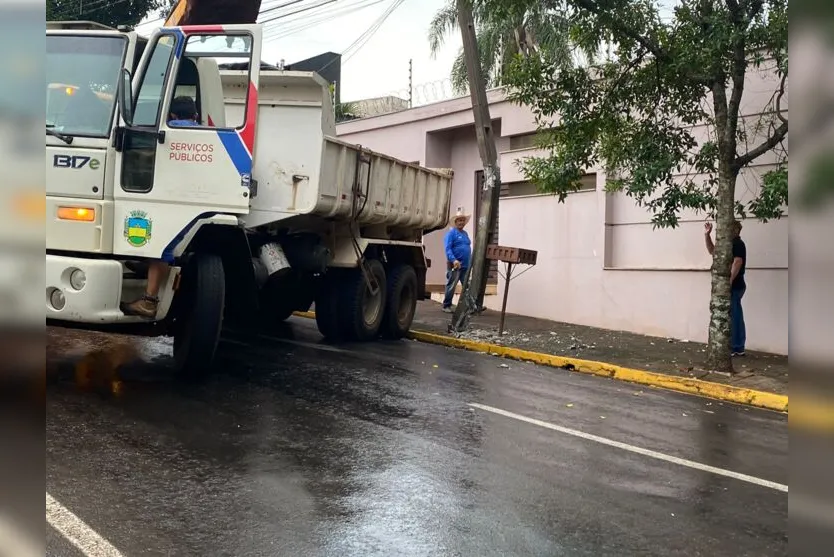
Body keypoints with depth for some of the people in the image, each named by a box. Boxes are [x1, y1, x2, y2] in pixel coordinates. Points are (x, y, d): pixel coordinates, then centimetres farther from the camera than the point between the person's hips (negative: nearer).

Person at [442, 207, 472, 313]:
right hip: (455, 265, -7)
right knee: (451, 286, -3)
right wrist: (453, 260, -28)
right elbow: (447, 248, -16)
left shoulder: (465, 233, 18)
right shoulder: (451, 233, -6)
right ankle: (446, 306, 5)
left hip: (466, 265, 7)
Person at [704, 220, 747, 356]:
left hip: (733, 287, -10)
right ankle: (738, 348, 17)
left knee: (732, 317, -6)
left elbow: (737, 262, -23)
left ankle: (735, 348, -2)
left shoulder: (737, 243, -12)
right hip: (734, 286, 10)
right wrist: (707, 235, 15)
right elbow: (712, 250, 26)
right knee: (736, 316, 12)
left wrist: (729, 282, -28)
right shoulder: (729, 243, 18)